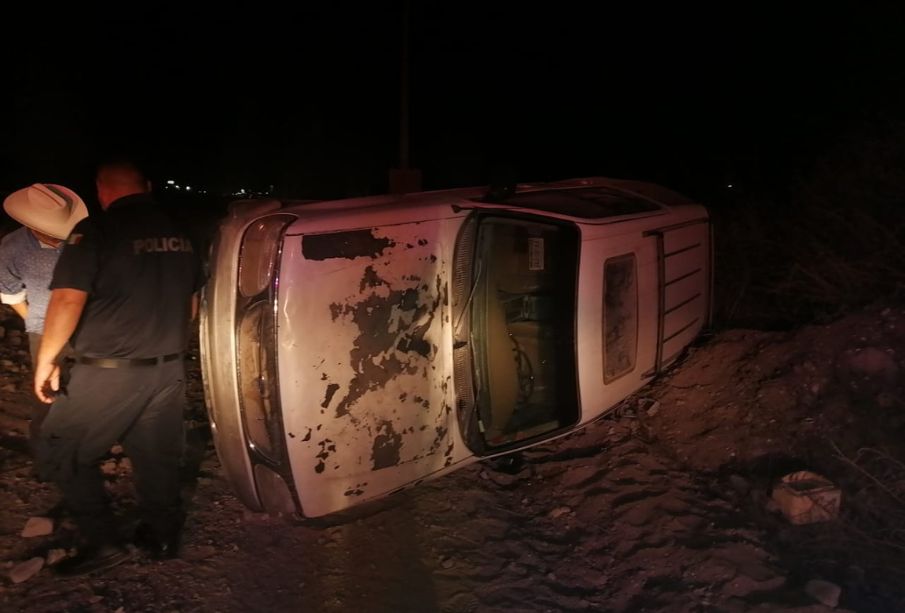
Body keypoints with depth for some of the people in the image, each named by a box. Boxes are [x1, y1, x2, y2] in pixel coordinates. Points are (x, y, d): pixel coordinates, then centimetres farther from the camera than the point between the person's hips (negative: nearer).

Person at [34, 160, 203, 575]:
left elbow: (68, 300, -19)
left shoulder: (96, 231, -13)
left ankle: (102, 542, 13)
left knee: (61, 452, 13)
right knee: (157, 457, 18)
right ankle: (163, 537, 30)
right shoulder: (180, 234, 6)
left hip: (108, 374, -6)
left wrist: (45, 360, -5)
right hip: (167, 370, 6)